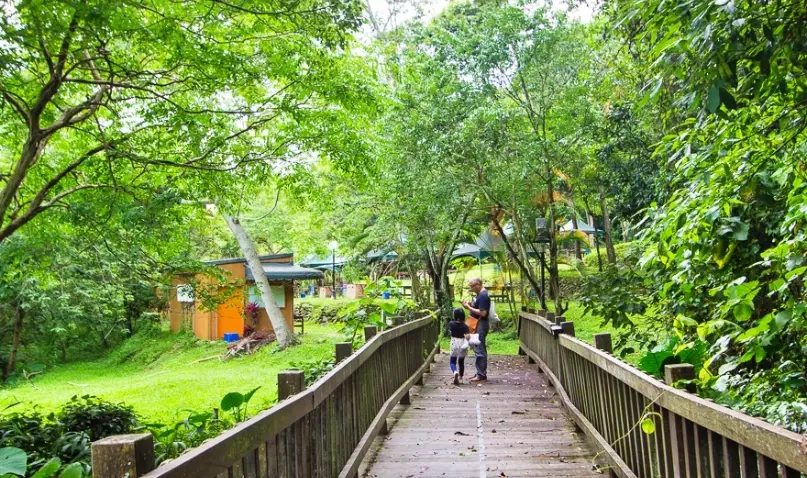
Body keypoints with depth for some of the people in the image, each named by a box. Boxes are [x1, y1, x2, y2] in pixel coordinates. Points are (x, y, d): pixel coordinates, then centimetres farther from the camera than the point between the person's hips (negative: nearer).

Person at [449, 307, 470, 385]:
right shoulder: (465, 327, -12)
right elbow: (467, 336, -24)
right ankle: (460, 377, 28)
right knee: (461, 362, 17)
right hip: (463, 345, 1)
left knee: (452, 361, 6)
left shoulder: (451, 324, -7)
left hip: (454, 345, -1)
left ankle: (455, 372, -23)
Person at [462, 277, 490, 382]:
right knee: (480, 349, 15)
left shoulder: (483, 296, -19)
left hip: (481, 325, -11)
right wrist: (471, 305, 5)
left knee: (479, 350, -7)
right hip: (478, 324, 11)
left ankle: (481, 375, -2)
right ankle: (481, 373, 22)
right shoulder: (481, 294, 13)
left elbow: (483, 313, -24)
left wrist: (469, 307, -18)